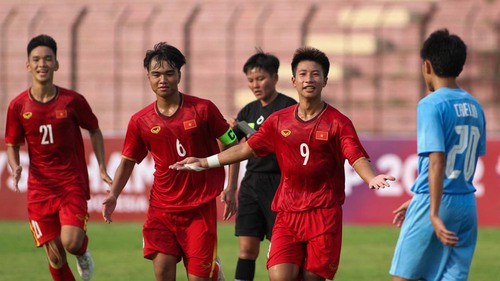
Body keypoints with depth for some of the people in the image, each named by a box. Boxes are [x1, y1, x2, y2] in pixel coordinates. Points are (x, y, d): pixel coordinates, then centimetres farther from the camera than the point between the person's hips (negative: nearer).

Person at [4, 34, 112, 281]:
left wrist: (102, 168, 3)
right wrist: (15, 167, -12)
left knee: (71, 242, -21)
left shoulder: (73, 101, -5)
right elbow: (12, 146, 9)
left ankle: (83, 251, 17)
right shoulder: (18, 106, -1)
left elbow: (94, 131, 11)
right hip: (40, 189, 2)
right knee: (56, 259, -1)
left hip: (73, 184, -2)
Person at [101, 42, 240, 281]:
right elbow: (128, 161, 13)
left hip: (200, 207, -2)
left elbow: (231, 146, 2)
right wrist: (113, 195, -2)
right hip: (162, 206, 2)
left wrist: (231, 188, -7)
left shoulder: (203, 109, -6)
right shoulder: (140, 121, 1)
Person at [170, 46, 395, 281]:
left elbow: (357, 158, -13)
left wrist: (371, 178, -34)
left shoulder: (337, 122, -3)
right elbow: (246, 149, 17)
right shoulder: (279, 121, 8)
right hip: (287, 213, 3)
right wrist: (205, 162, 16)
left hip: (324, 214, -3)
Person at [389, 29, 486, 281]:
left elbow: (437, 162, -20)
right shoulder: (474, 107, 11)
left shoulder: (431, 105, -11)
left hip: (436, 204, -7)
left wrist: (434, 213, -22)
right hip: (467, 203, 7)